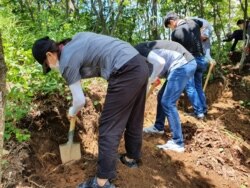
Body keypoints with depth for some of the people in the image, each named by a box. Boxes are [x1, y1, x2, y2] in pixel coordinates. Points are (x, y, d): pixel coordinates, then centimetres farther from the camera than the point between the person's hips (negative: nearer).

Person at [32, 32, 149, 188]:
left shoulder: (66, 61, -4)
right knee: (134, 118, 23)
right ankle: (132, 158, 43)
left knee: (109, 127, -1)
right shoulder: (76, 41, 19)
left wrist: (72, 112, 24)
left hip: (126, 72, -10)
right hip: (141, 64, 10)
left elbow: (80, 100, 0)